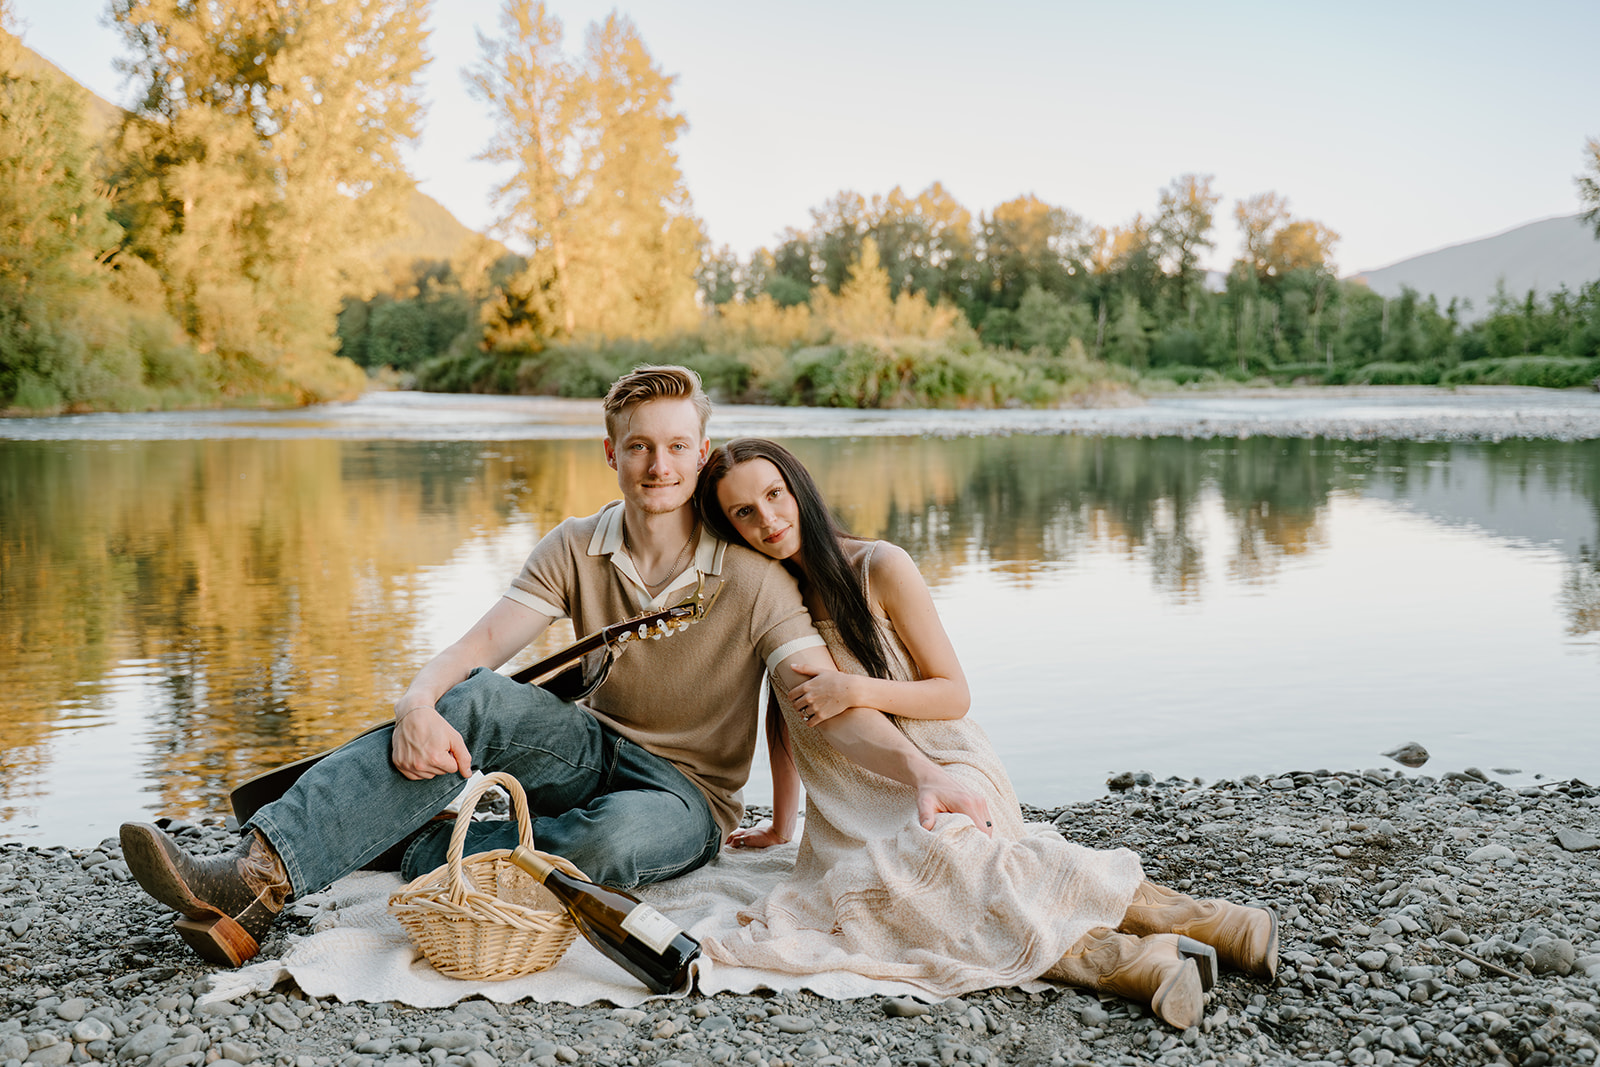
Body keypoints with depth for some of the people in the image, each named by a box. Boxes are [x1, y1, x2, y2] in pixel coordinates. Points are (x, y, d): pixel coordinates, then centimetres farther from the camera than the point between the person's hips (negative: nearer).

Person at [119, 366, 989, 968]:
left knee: (614, 838, -40)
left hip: (684, 794, -2)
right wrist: (418, 704, -36)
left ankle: (403, 858, -27)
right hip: (595, 752, 3)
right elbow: (477, 647, -13)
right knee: (479, 703, -29)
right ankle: (256, 867, -40)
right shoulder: (575, 550, -2)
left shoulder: (751, 580, -12)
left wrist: (923, 773, -39)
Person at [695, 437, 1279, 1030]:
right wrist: (779, 825, 24)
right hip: (858, 817, 4)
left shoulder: (880, 568, -8)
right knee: (877, 888, -32)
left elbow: (954, 694, -5)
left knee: (929, 855, -38)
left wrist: (857, 691, -19)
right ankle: (1119, 960, -36)